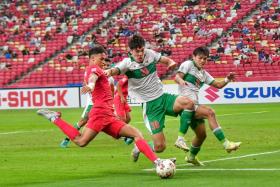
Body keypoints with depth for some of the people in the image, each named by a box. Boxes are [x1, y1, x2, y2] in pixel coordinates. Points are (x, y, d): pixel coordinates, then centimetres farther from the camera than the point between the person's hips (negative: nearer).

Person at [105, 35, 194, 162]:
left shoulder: (150, 54, 3)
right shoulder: (127, 63, -10)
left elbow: (166, 60, 16)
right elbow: (116, 70, -28)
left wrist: (171, 63, -8)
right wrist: (109, 71, -53)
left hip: (163, 97, 5)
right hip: (150, 105, -5)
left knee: (188, 103, -27)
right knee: (159, 146, -10)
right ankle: (139, 148, 24)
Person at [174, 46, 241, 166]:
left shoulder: (203, 73, 20)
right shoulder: (188, 64, -1)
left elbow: (218, 85, 18)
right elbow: (177, 77, -15)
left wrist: (227, 80, -1)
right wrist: (181, 80, -38)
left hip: (194, 105, 9)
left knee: (202, 134, 11)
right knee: (210, 113, -27)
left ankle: (192, 157, 34)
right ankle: (225, 143, -32)